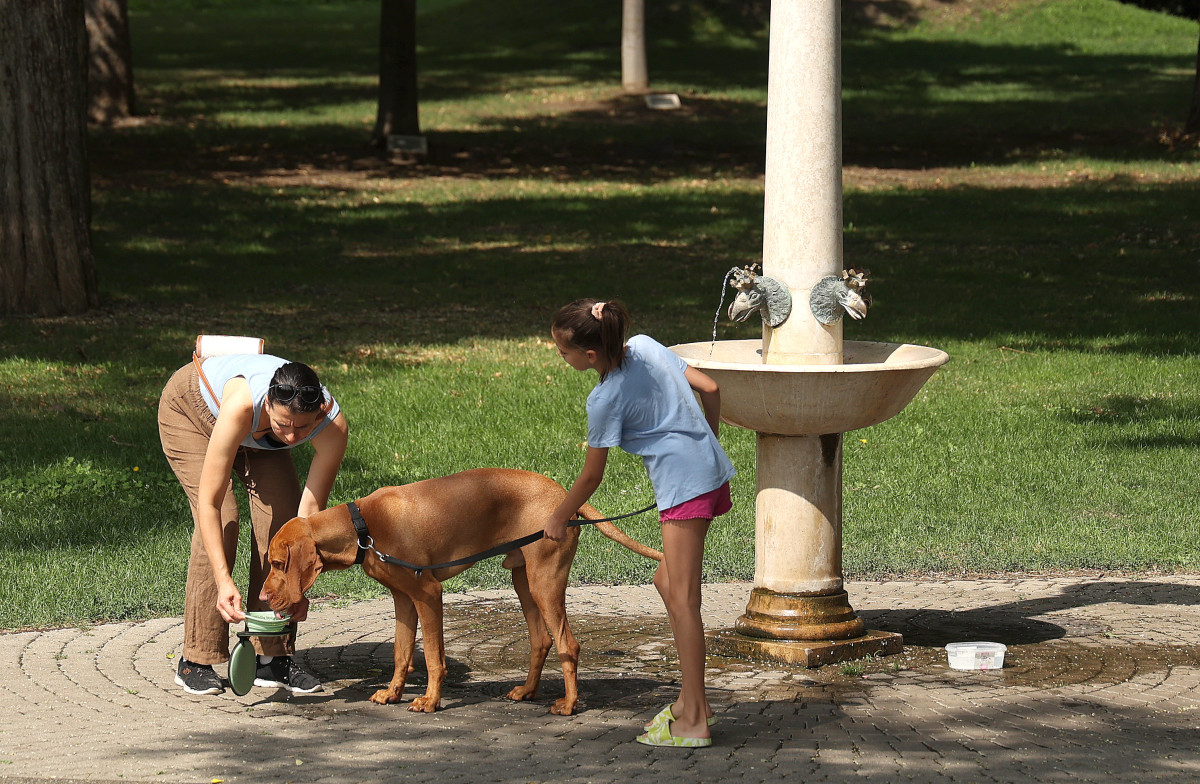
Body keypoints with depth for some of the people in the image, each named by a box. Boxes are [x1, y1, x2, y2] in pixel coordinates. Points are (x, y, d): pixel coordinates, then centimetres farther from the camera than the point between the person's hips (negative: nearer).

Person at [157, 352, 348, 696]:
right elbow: (209, 502, -42)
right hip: (191, 408, -4)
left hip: (257, 434, 4)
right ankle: (196, 661, -12)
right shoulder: (242, 406, -46)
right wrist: (224, 582, -48)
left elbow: (311, 509, -27)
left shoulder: (333, 426, -36)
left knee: (281, 516, -12)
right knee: (222, 522, -19)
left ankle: (273, 658, -4)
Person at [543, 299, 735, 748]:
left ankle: (693, 723, -6)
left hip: (684, 487, -9)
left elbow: (591, 477, -3)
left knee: (681, 598, -6)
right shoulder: (646, 346, 6)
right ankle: (693, 699, 19)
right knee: (667, 581, 16)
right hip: (711, 471, 9)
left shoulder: (606, 399, -14)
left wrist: (558, 520, 12)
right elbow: (709, 389, 11)